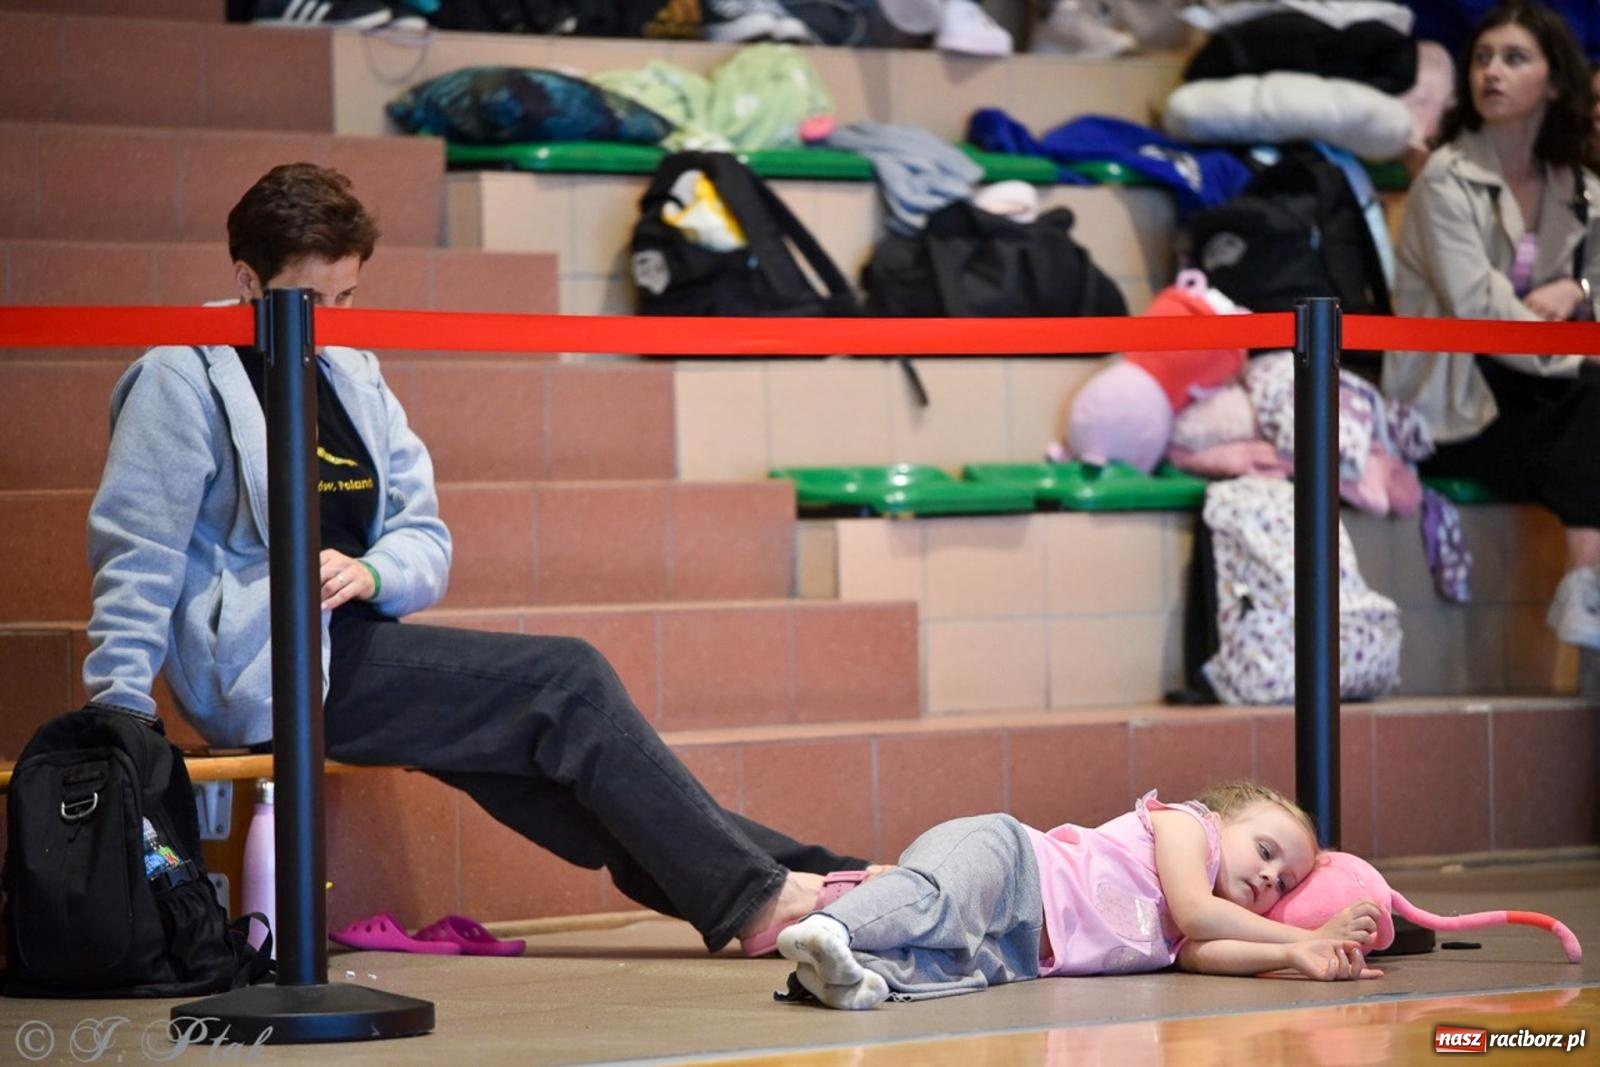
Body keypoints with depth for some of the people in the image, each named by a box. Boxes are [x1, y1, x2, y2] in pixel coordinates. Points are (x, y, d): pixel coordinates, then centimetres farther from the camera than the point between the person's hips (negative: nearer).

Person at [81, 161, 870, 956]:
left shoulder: (351, 377, 18)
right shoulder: (183, 378, -5)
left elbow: (426, 540, 13)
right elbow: (137, 553, -10)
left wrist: (369, 573, -11)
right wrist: (120, 723, -18)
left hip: (346, 648, 7)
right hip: (270, 669, -7)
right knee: (569, 683, -16)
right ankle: (751, 895, -15)